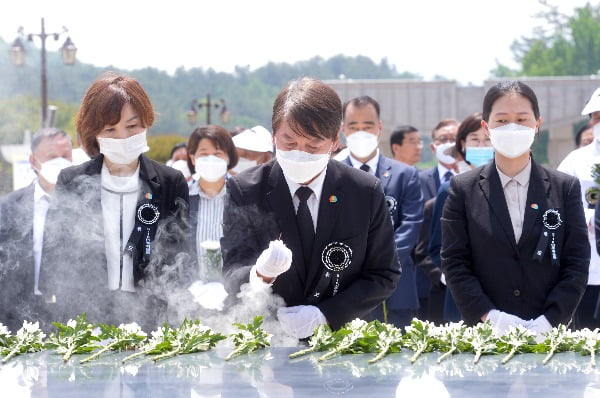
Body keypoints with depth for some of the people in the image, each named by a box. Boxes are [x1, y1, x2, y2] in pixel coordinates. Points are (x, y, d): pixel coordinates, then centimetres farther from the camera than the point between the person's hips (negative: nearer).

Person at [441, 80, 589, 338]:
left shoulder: (565, 188, 5)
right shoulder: (464, 190, 4)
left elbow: (577, 263, 1)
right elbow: (454, 263, 0)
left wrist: (549, 320, -12)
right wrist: (490, 316, -13)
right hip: (485, 334, 0)